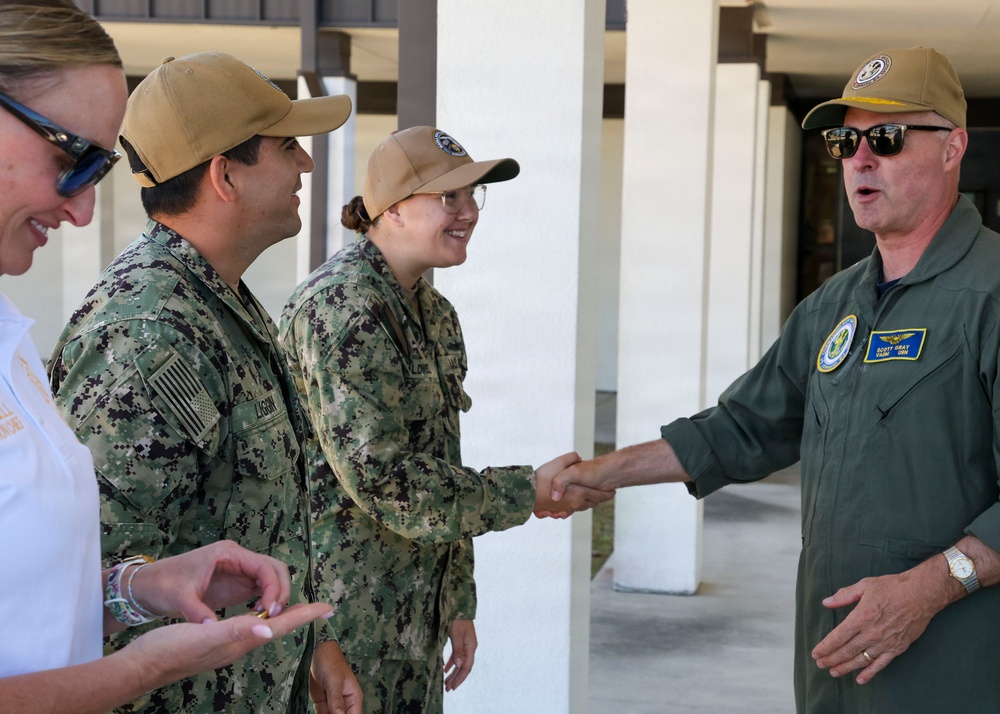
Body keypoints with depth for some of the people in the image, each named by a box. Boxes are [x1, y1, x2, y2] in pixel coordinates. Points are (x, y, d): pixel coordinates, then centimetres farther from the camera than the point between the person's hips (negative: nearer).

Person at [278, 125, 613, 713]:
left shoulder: (436, 314, 11)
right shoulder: (340, 306, -17)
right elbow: (385, 482, -23)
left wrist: (458, 602, 15)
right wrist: (531, 493, -14)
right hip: (347, 614, -8)